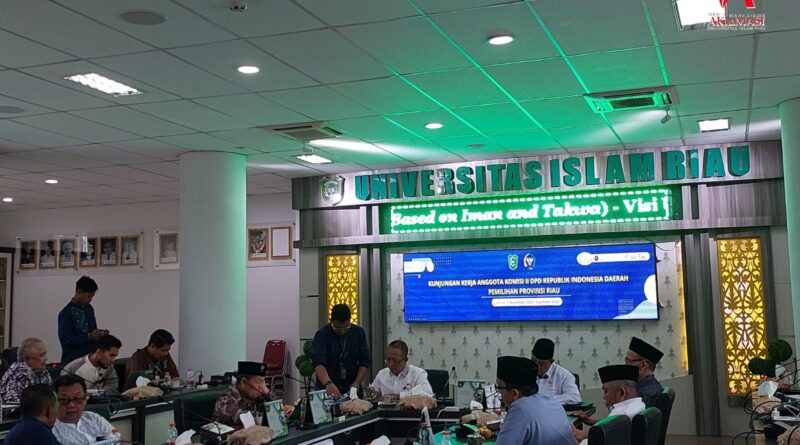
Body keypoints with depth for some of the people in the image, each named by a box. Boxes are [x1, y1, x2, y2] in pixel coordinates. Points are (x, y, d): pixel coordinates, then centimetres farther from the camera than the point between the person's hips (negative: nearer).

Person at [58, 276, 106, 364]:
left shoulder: (89, 309, 9)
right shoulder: (66, 313, -11)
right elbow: (65, 339, -17)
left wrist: (98, 333, -1)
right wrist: (89, 336, -21)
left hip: (90, 358, 6)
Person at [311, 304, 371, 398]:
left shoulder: (359, 333, 1)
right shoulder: (322, 335, -9)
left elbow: (365, 361, 1)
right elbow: (318, 362, -22)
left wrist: (357, 383, -13)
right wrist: (328, 383, -37)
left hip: (352, 388, 2)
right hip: (326, 390, -2)